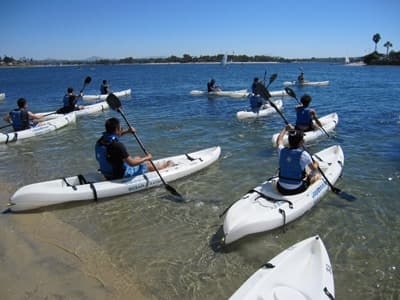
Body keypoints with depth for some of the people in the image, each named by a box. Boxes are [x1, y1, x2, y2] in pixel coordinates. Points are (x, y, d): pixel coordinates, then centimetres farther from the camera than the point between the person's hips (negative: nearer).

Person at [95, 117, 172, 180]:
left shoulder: (100, 141, -6)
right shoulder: (117, 145, -33)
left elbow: (112, 135, 19)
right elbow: (131, 163, -29)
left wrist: (127, 131, 6)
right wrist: (146, 158, -12)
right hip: (121, 176, -9)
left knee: (138, 158, 27)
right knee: (148, 164, 13)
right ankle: (164, 166, 47)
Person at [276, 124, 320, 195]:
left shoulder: (282, 151, -8)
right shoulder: (304, 154, -17)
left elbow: (279, 140, 17)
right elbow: (314, 169, 1)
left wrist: (285, 129, 30)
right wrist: (315, 164, 24)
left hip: (281, 189, 4)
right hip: (297, 189, -4)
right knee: (317, 175, 19)